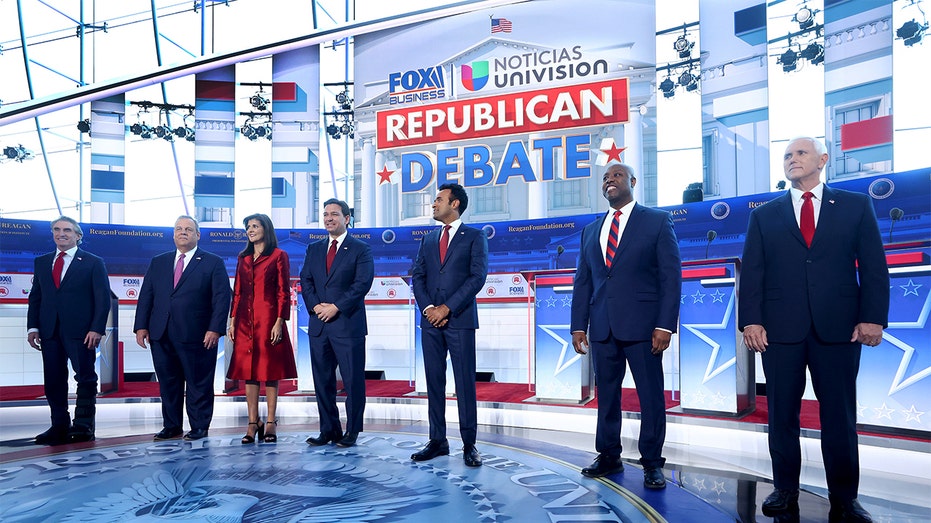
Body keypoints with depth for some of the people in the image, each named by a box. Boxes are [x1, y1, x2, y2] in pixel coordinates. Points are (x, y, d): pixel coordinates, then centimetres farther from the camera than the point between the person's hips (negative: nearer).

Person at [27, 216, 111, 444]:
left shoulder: (93, 263, 3)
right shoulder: (41, 262, 16)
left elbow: (103, 299, -3)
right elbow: (35, 297, 15)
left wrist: (97, 329, -13)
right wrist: (33, 327, 3)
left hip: (80, 332, -4)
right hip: (49, 332, 4)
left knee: (85, 378, -3)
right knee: (53, 381, 5)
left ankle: (83, 427, 4)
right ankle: (59, 428, 12)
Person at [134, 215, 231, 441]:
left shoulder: (213, 263, 3)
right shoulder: (158, 262, 16)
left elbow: (222, 298, -4)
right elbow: (146, 296, 13)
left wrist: (215, 329, -13)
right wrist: (141, 326, 3)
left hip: (197, 336, -4)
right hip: (161, 336, 4)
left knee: (199, 384, 2)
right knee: (168, 383, 11)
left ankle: (199, 427, 13)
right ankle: (171, 426, 22)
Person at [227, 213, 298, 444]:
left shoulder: (278, 256, 0)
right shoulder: (243, 258, 15)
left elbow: (283, 292, -5)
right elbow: (237, 292, 15)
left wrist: (279, 322, -12)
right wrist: (232, 321, 7)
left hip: (268, 319, -5)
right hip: (245, 322, 5)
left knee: (270, 372, 0)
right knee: (249, 372, 5)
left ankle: (271, 423, 7)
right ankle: (253, 423, 11)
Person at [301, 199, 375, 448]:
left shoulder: (361, 249, 0)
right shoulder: (314, 249, 16)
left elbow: (363, 283, -10)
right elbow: (306, 280, 10)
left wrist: (336, 307, -15)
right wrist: (316, 306, -7)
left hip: (348, 324, -5)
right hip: (318, 324, 5)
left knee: (353, 380, -1)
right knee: (322, 380, 9)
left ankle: (352, 431, 10)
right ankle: (328, 430, 19)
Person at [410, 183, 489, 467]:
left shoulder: (475, 236, 2)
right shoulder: (428, 240, 17)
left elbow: (478, 277, -7)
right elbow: (418, 277, 12)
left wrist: (448, 308, -13)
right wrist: (427, 308, -5)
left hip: (459, 319, -5)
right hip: (430, 320, 5)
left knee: (465, 382, -1)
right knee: (434, 381, 7)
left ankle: (469, 444, 6)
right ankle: (437, 441, 15)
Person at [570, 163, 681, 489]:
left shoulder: (657, 221, 3)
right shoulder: (591, 231, 16)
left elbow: (671, 276, -4)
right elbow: (582, 282, 14)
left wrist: (665, 324, -12)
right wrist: (578, 325, 6)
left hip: (642, 325, -4)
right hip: (602, 327, 4)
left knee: (651, 395, 2)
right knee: (606, 394, 9)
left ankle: (652, 462, 14)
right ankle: (609, 457, 20)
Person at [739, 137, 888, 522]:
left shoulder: (855, 206, 9)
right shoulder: (764, 215, 11)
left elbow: (873, 266, 4)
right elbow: (751, 272, 4)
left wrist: (873, 317, -6)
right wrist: (750, 320, -6)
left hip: (838, 327, 0)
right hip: (780, 327, 1)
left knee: (840, 415, 4)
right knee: (782, 414, 6)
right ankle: (785, 490, 18)